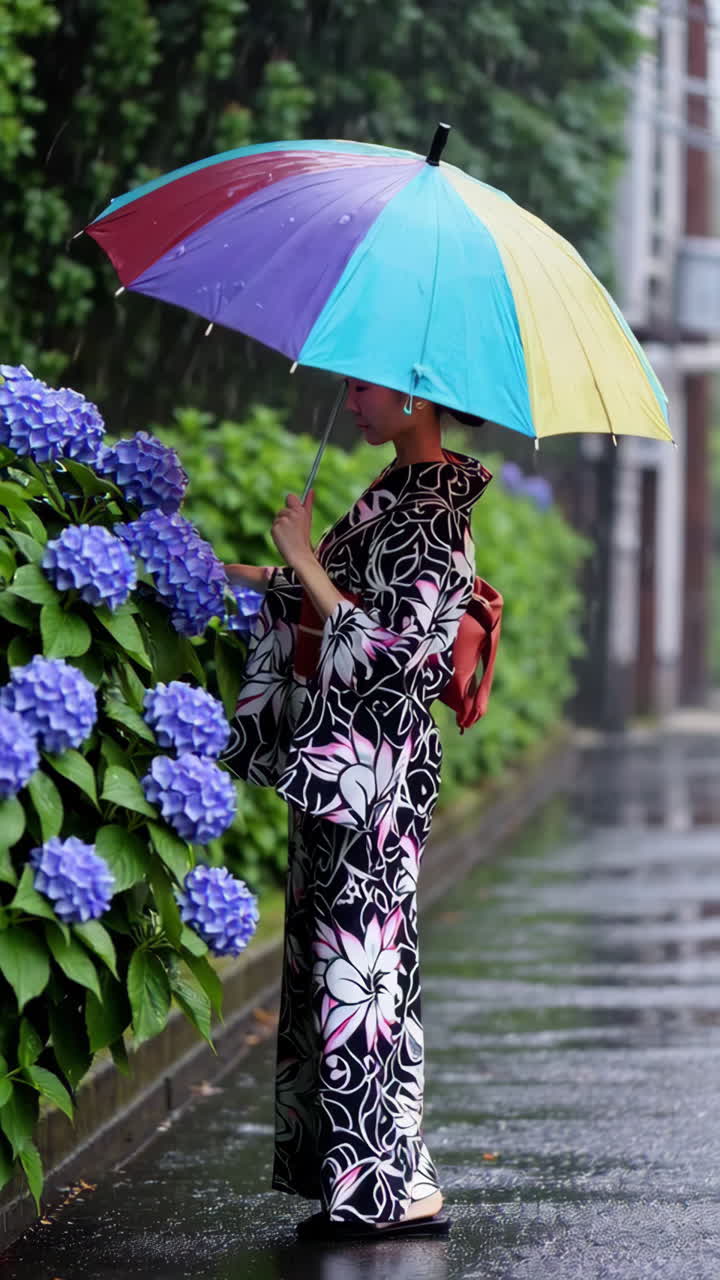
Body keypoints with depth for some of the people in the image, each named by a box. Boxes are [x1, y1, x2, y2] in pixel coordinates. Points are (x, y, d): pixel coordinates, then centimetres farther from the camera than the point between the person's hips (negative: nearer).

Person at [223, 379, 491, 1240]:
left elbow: (379, 644, -22)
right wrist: (237, 572, 25)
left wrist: (301, 556, -17)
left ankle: (401, 1191, 2)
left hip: (371, 771, -10)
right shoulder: (394, 497, 13)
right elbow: (339, 604, 23)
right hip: (339, 760, 10)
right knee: (337, 961, 12)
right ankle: (376, 1179, 19)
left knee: (359, 964, -5)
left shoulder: (430, 515, -16)